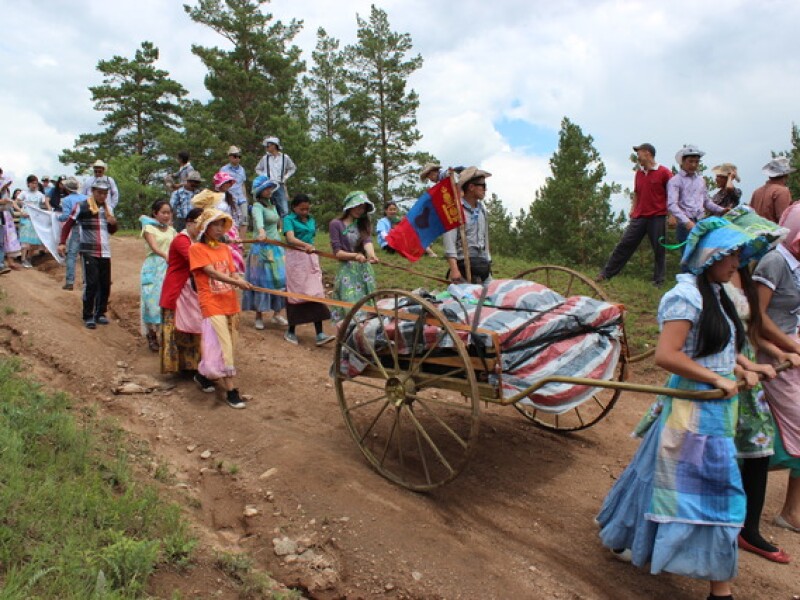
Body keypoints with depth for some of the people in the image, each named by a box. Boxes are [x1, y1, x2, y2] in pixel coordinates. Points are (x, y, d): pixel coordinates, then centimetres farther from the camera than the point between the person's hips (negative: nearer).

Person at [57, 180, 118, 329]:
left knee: (105, 284, 7)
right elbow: (68, 225, 0)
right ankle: (88, 316, 1)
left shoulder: (108, 209, 13)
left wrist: (113, 223, -2)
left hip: (105, 252, 5)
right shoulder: (81, 207, -3)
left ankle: (100, 313, 21)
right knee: (91, 283, -9)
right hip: (88, 251, -5)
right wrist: (62, 243, -10)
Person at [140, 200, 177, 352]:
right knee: (153, 300, -4)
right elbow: (155, 248, -16)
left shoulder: (171, 230, 17)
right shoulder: (149, 228, 2)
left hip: (170, 268, 4)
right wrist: (167, 256, -30)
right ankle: (151, 337, 6)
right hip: (154, 268, -4)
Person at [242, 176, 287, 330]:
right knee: (262, 280, -3)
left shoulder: (271, 205, 14)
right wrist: (261, 230, -54)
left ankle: (277, 314, 14)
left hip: (276, 247, 7)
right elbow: (258, 218, -35)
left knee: (279, 279, 5)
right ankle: (259, 316, 8)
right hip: (263, 249, -7)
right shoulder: (257, 206, -13)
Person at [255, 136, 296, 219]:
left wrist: (285, 177, 5)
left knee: (284, 211, -6)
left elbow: (292, 168, 18)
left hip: (280, 186, -1)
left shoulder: (285, 157, 3)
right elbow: (258, 169, 21)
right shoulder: (265, 158, 6)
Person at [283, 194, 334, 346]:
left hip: (311, 259, 5)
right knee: (296, 294, 1)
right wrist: (306, 245, -40)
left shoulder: (311, 220, 12)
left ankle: (319, 334, -6)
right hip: (296, 259, -5)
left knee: (315, 293, -3)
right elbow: (290, 238, -22)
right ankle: (291, 331, 15)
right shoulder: (289, 219, -5)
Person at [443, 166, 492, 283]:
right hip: (464, 265, -7)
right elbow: (449, 240, -14)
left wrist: (488, 265, 17)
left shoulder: (481, 209, 15)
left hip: (483, 265, 7)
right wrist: (453, 268, -23)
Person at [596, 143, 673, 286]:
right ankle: (605, 273, 4)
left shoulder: (664, 172, -6)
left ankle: (658, 281, 14)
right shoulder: (639, 172, 11)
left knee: (659, 249, 4)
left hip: (658, 217, -4)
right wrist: (633, 209, 13)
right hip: (639, 217, 5)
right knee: (625, 244, 2)